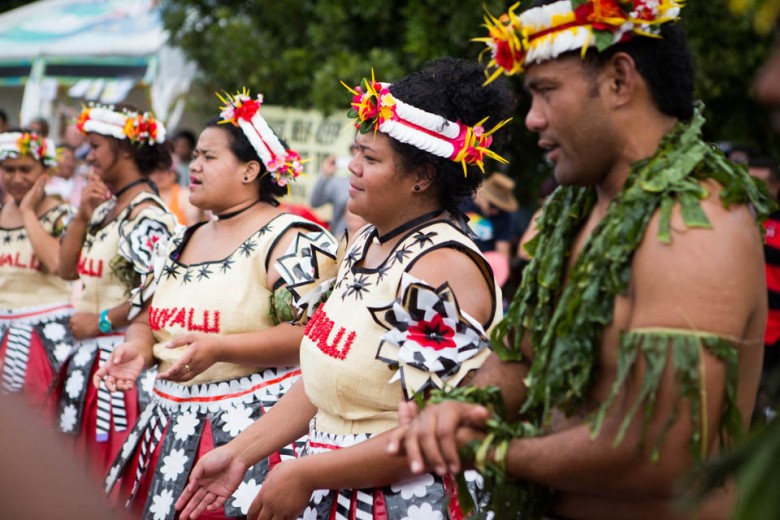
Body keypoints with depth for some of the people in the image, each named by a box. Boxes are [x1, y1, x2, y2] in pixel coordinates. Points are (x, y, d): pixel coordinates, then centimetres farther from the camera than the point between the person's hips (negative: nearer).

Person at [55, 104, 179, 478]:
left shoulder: (147, 216, -15)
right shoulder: (105, 208, 13)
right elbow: (68, 269, 13)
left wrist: (100, 321, -15)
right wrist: (83, 214, 2)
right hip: (90, 355, 9)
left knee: (115, 465, -4)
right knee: (84, 455, 15)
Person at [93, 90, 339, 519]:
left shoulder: (291, 239, -10)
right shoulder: (183, 242, 16)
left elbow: (312, 334, -19)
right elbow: (148, 317, 20)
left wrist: (217, 348, -26)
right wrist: (138, 347, -4)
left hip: (255, 427, -7)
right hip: (173, 424, 7)